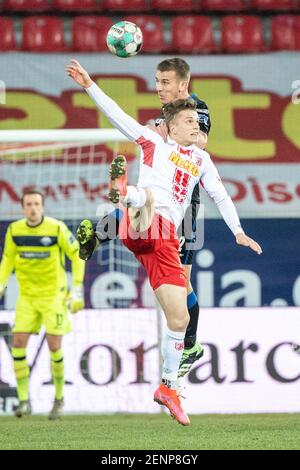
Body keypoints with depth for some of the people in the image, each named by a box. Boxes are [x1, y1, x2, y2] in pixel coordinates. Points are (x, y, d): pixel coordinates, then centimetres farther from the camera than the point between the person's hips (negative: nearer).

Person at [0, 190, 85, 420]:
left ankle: (59, 398, 14)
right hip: (27, 296, 3)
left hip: (53, 295, -3)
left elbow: (77, 255, -3)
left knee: (54, 346, -7)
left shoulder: (56, 228, -12)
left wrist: (78, 289, -8)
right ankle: (24, 400, -3)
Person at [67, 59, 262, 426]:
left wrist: (238, 231, 19)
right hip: (140, 229, -4)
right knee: (148, 198, -40)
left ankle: (168, 386, 15)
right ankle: (125, 193, -75)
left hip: (166, 242, 4)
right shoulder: (154, 142, 14)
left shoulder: (201, 160, 25)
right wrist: (89, 86, -3)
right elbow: (118, 116, 6)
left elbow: (220, 195, 29)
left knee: (179, 318, 3)